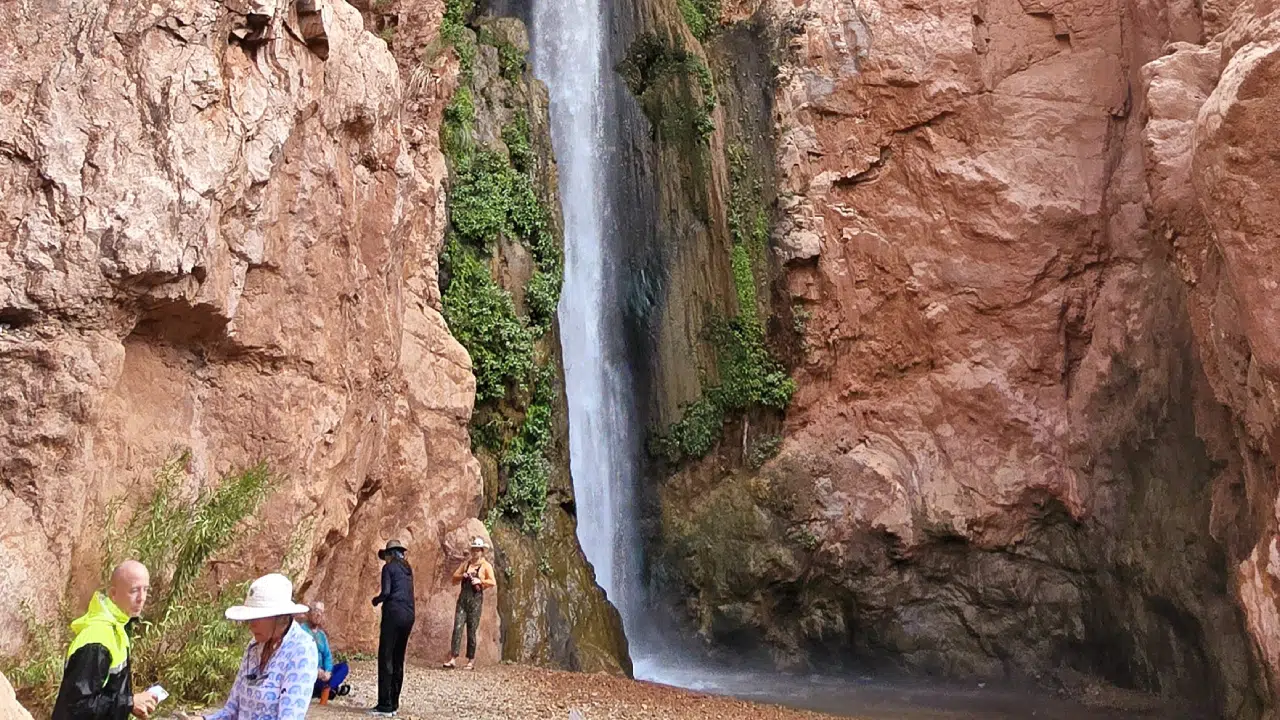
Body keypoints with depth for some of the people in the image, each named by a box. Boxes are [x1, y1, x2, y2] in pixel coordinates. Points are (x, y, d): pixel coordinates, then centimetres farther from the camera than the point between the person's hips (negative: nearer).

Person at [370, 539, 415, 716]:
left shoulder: (389, 567, -2)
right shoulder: (407, 568, 18)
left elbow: (386, 592, -11)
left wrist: (376, 600, 8)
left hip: (394, 613, -7)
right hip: (409, 615, 7)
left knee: (386, 659, -4)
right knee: (398, 660, 11)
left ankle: (385, 705, -6)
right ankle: (394, 703, 13)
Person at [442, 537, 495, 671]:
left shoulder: (486, 565, 2)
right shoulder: (466, 563, 15)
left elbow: (493, 582, -9)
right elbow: (454, 578, 16)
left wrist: (480, 581, -20)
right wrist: (462, 576, -3)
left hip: (476, 599, -3)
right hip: (463, 597, 3)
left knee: (471, 630, 0)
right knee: (457, 627, -8)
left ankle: (471, 661, 9)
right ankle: (453, 659, -11)